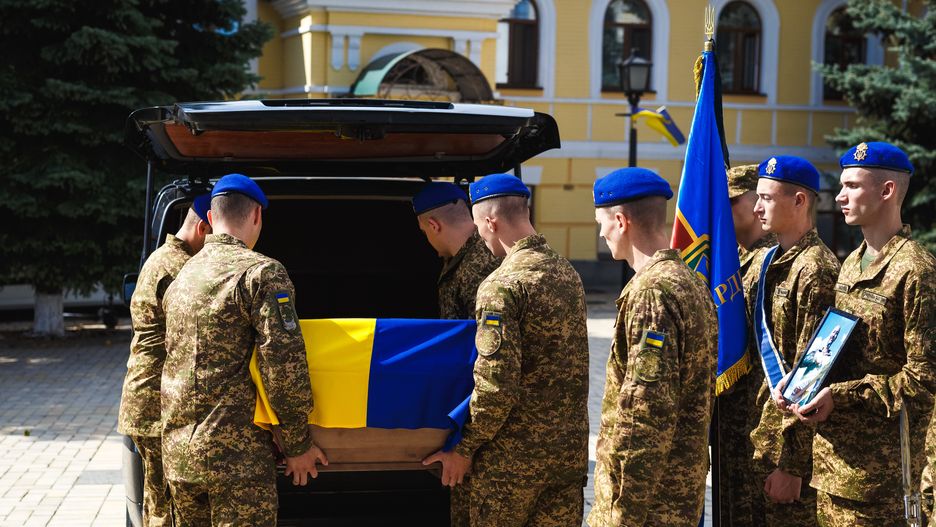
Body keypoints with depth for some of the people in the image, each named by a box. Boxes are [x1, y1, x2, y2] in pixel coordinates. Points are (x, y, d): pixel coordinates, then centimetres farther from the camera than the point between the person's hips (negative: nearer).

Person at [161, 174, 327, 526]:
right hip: (238, 457, -7)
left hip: (177, 453, 7)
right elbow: (285, 366, -15)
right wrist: (298, 445, -6)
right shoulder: (262, 272, -9)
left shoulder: (181, 278, 14)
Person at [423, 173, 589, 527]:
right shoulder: (567, 272, 8)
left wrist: (464, 449, -10)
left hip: (514, 456, -7)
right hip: (571, 450, 7)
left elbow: (495, 386, -21)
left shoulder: (502, 285, -17)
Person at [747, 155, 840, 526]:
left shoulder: (815, 270, -17)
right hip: (768, 433, 9)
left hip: (797, 439, -9)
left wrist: (793, 465, -19)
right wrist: (759, 433, 13)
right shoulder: (771, 263, 11)